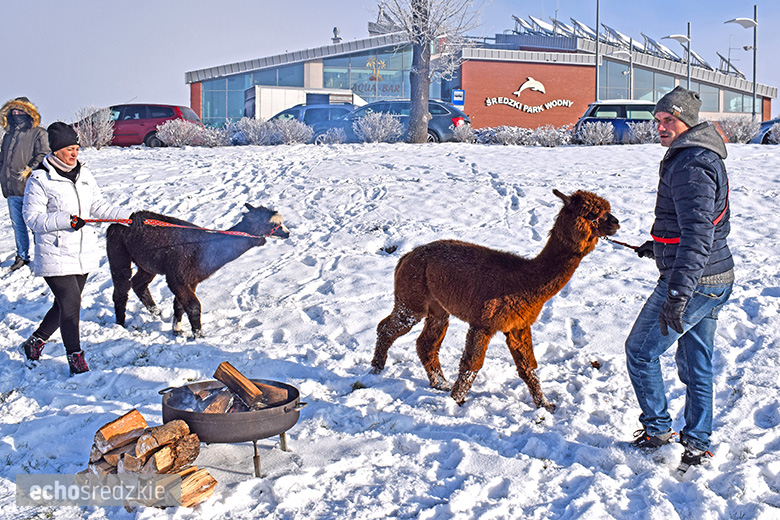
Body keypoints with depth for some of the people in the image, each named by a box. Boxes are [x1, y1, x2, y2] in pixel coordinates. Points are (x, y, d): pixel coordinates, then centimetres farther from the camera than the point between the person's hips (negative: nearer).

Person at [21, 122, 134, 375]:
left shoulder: (83, 174, 10)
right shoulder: (39, 180, -10)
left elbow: (99, 207, 14)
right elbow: (33, 218, -12)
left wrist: (129, 216, 3)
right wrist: (67, 220, -23)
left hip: (83, 254, 7)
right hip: (55, 256, -7)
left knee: (66, 304, 14)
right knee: (70, 303, -11)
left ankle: (35, 342, 35)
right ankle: (76, 361, 0)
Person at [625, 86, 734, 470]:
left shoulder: (691, 165, -20)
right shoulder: (703, 157, 14)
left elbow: (697, 233, -30)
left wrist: (677, 294, -36)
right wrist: (659, 245, 38)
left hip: (692, 281, -10)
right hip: (716, 280, 10)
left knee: (640, 350, 5)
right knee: (696, 364, 16)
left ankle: (657, 428, 16)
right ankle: (697, 446, 23)